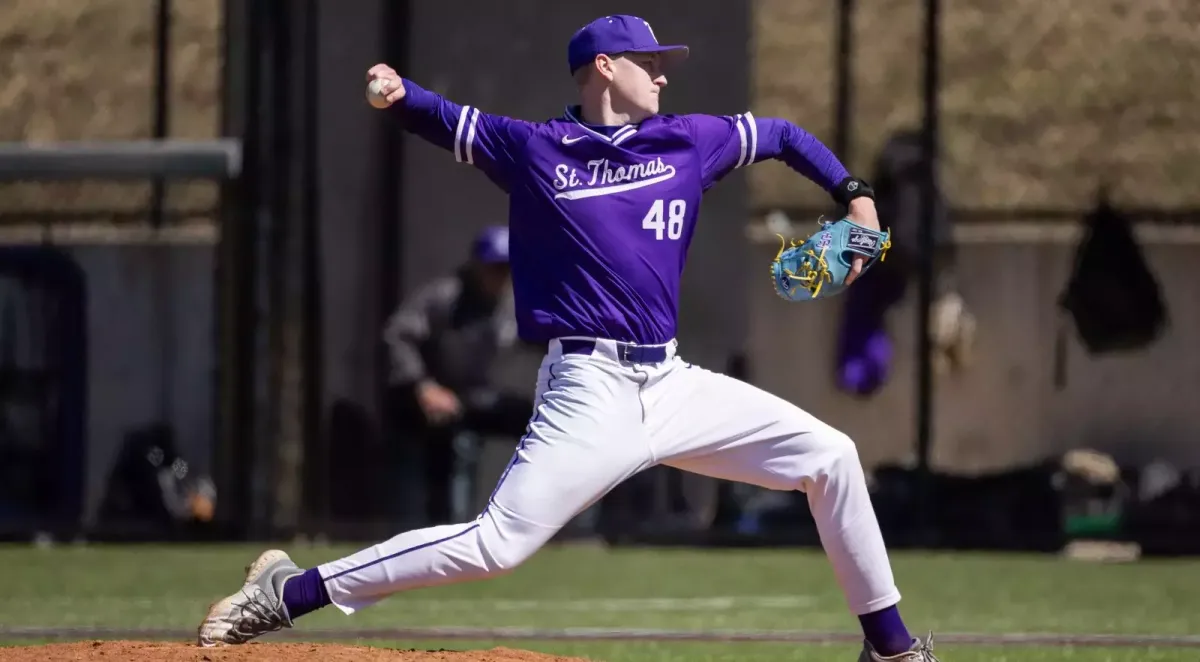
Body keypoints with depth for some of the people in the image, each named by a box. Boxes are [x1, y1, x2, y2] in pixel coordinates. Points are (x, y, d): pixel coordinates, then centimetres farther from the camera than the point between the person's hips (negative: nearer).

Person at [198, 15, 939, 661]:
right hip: (591, 391, -5)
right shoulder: (531, 149, 2)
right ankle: (286, 595, -12)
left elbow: (783, 136, 25)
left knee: (829, 455, 3)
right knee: (496, 544, -17)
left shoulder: (689, 142, 12)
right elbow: (445, 120, 10)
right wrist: (400, 92, -12)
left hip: (673, 384, 5)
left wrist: (855, 197, 12)